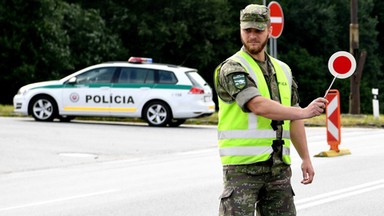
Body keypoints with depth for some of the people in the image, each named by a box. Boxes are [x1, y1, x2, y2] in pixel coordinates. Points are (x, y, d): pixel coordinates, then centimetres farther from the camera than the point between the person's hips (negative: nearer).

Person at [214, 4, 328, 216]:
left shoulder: (283, 70, 16)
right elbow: (259, 106, -21)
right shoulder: (231, 68, -8)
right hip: (242, 166, -6)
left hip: (279, 166, 6)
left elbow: (293, 120, 21)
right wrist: (304, 112, -17)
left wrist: (305, 158, 16)